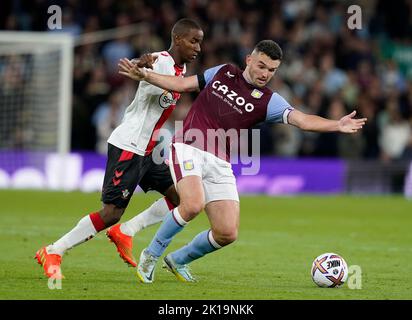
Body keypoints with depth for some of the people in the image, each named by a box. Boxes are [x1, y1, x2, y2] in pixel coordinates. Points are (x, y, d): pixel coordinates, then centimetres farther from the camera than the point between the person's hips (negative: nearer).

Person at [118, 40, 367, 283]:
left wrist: (337, 125, -28)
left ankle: (179, 260, 22)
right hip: (189, 149, -2)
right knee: (193, 204, -30)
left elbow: (302, 120, -11)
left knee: (227, 233, -7)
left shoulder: (268, 101, 4)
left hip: (219, 163, 2)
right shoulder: (223, 73, 10)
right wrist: (143, 75, 11)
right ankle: (152, 254, -6)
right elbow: (181, 84, 20)